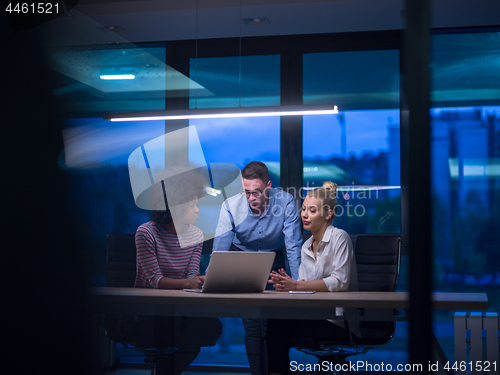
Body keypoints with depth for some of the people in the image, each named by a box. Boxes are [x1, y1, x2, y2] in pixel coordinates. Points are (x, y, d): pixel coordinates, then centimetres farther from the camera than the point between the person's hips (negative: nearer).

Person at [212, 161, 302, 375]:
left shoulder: (285, 202, -24)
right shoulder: (231, 206, -23)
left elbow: (293, 246, -20)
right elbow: (219, 249, -25)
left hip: (273, 259, 0)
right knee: (252, 325, -7)